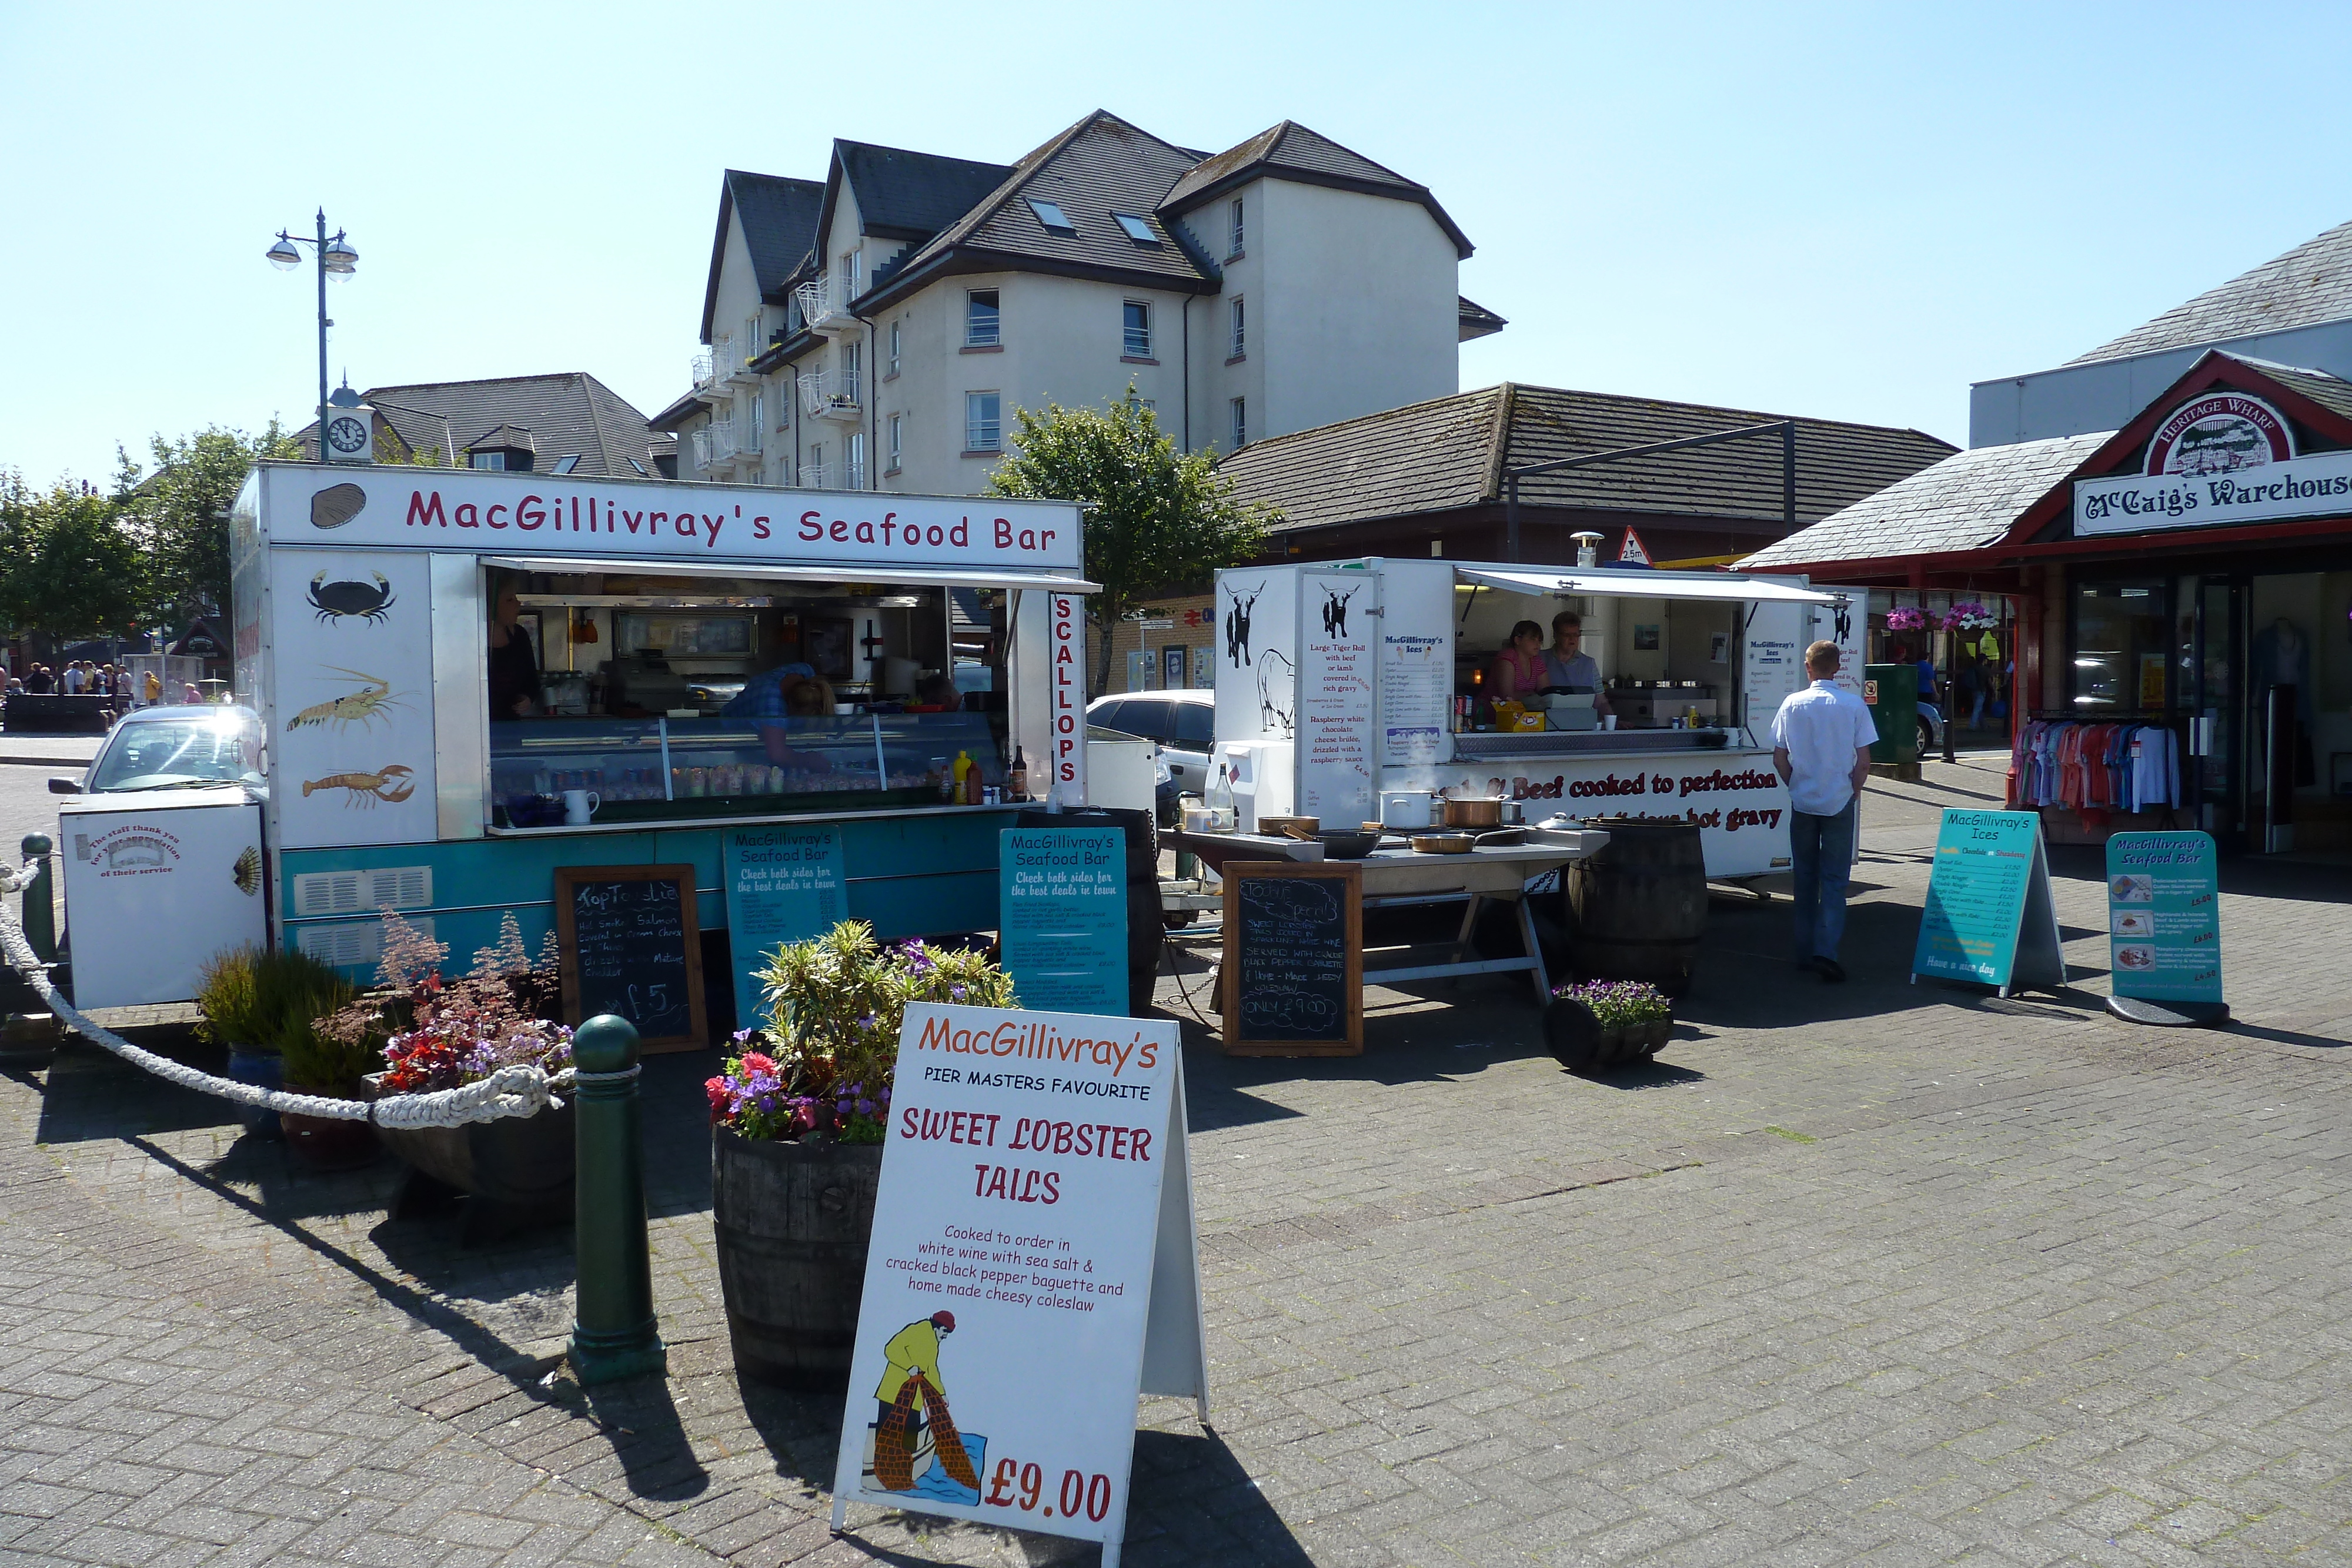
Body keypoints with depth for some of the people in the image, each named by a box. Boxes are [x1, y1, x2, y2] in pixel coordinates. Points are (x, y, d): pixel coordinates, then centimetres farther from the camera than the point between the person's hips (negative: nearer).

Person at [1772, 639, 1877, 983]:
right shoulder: (1853, 705, -6)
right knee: (1835, 879, 1)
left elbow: (1780, 758, -1)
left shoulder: (1793, 703, -3)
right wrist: (1854, 791, 10)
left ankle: (1804, 952, 17)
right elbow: (1864, 761, -5)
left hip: (1803, 802, 1)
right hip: (1840, 803, -1)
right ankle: (1826, 951, -12)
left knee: (1805, 878, 12)